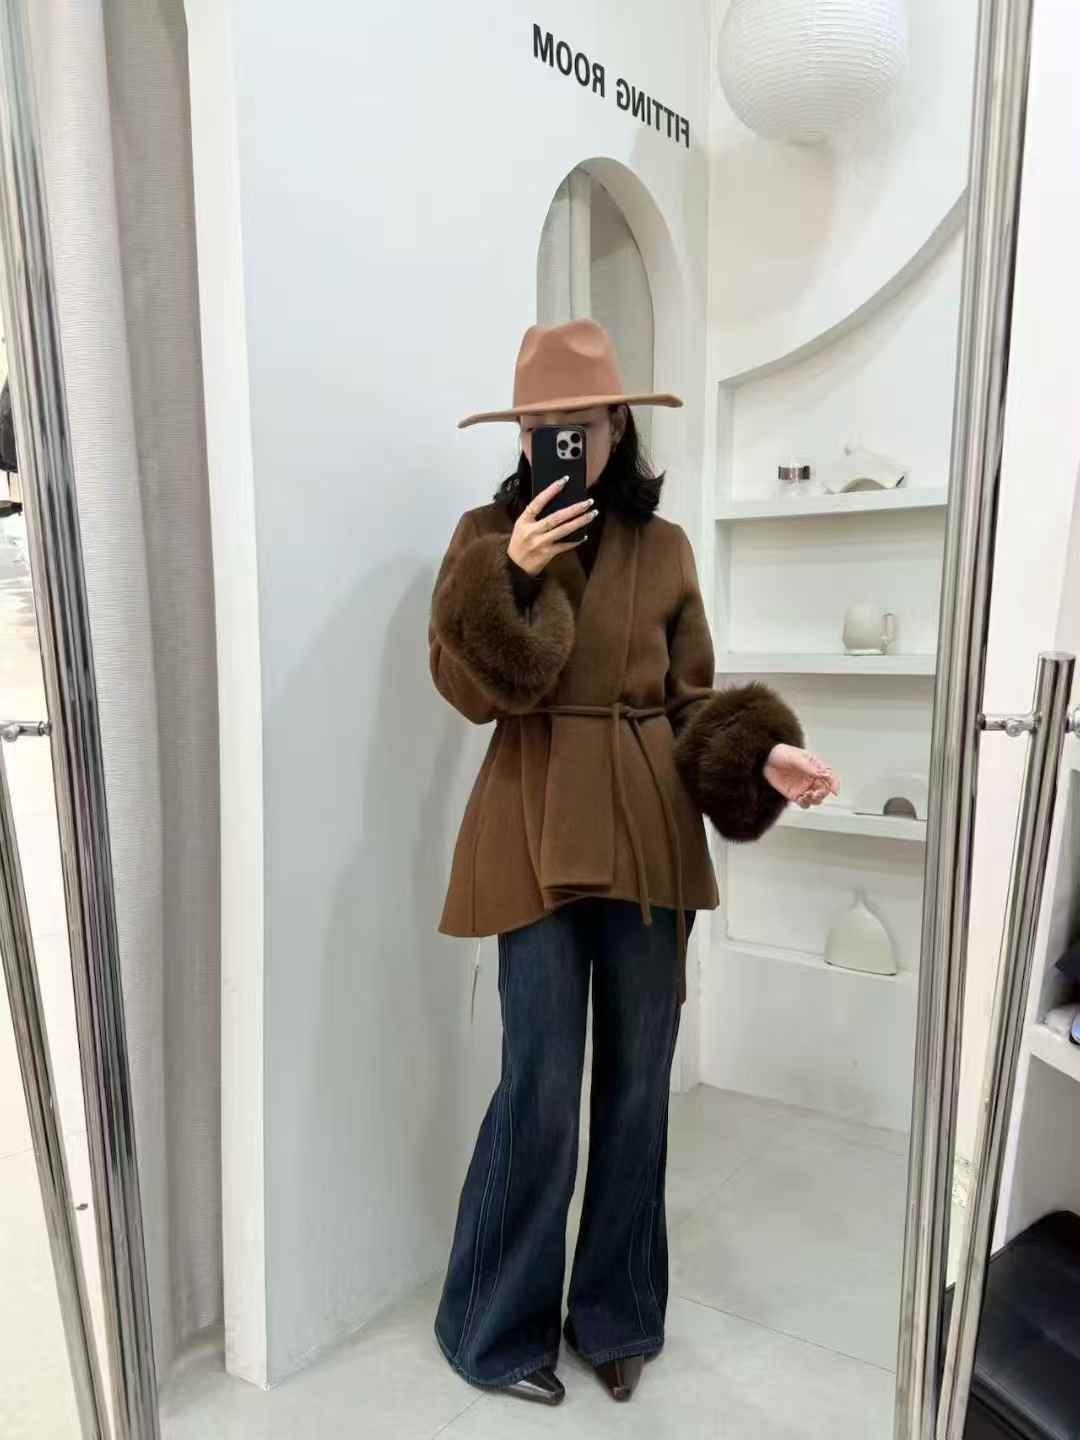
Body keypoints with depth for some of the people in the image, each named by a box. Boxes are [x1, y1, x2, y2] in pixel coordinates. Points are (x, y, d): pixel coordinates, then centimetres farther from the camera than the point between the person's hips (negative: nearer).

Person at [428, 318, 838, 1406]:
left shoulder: (664, 547, 7)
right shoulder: (488, 533, 2)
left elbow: (692, 699, 7)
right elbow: (466, 687, -7)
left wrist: (764, 753, -10)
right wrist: (511, 575, -20)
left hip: (649, 831, 3)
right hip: (538, 834, -3)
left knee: (637, 1081, 12)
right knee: (540, 1088, 1)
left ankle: (614, 1314, 35)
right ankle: (496, 1326, 27)